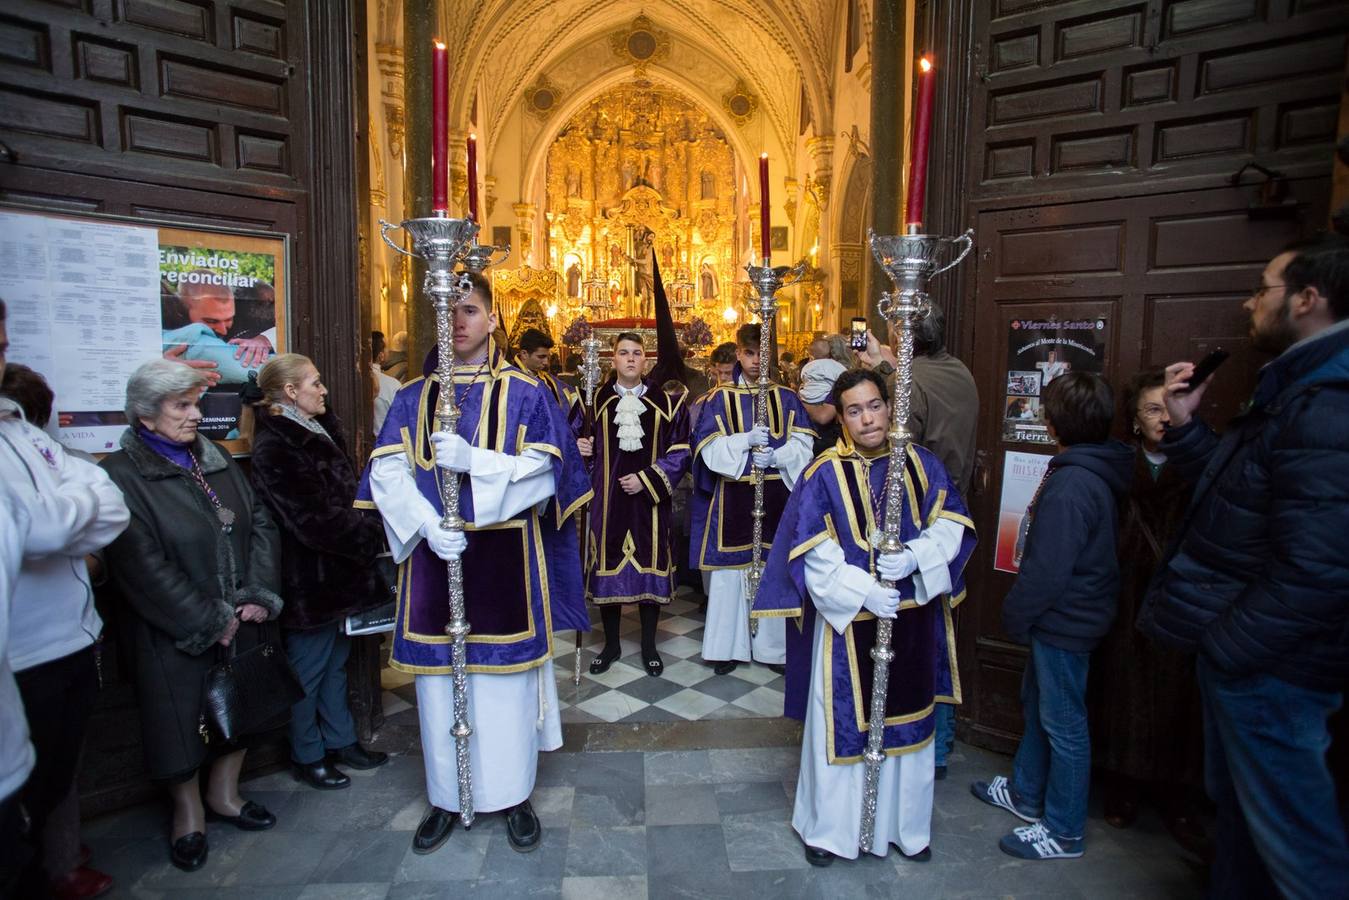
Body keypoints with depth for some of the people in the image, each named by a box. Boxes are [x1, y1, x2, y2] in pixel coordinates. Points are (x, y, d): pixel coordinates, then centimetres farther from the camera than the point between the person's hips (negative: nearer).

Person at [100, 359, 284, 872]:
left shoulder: (218, 458, 6)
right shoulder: (121, 475, -13)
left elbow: (261, 523, 4)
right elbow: (143, 568, -19)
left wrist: (260, 595, -8)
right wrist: (209, 623, -16)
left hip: (243, 624, 6)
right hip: (178, 638, -5)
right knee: (184, 720, 10)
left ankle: (225, 794, 40)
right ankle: (188, 812, 34)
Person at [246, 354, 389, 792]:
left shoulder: (318, 432, 10)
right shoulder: (275, 449, -20)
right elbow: (316, 521, -23)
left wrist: (373, 525, 1)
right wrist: (377, 532, -17)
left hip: (335, 573, 9)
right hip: (309, 580, -9)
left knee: (335, 662, 19)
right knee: (308, 670, 7)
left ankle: (341, 742, 33)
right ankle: (307, 756, 25)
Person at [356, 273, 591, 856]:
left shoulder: (525, 392, 1)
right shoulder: (413, 396, 9)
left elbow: (542, 468, -8)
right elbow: (387, 469, 0)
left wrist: (473, 460, -21)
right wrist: (426, 524, -16)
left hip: (504, 555, -2)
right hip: (433, 553, 3)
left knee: (504, 675, 5)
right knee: (438, 675, 9)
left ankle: (513, 795, 23)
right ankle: (446, 797, 27)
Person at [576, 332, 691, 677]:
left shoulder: (665, 402, 1)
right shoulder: (597, 400, 4)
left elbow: (679, 451, -2)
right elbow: (583, 444, 11)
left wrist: (646, 479, -12)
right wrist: (583, 450, -13)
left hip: (649, 499, -1)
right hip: (607, 498, 1)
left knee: (649, 566, 6)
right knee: (609, 566, 6)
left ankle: (649, 645, 23)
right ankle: (611, 643, 25)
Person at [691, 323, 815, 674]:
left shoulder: (787, 399, 7)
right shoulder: (719, 399, 4)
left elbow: (803, 445, 0)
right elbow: (709, 449, -5)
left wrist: (775, 456, -18)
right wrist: (746, 440, -19)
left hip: (777, 498, 1)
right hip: (733, 498, -1)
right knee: (731, 570, 3)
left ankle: (773, 645, 19)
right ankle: (729, 645, 17)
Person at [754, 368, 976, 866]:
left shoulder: (921, 464, 1)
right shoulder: (824, 474, -9)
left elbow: (951, 525, 0)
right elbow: (814, 553, -12)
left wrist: (914, 556, -17)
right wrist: (863, 593, -19)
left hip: (914, 620, 4)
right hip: (848, 621, -3)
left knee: (907, 720, 17)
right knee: (842, 723, 9)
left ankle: (905, 824, 38)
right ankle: (826, 827, 30)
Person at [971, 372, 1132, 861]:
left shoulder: (1070, 486, -28)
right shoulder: (1094, 472, 4)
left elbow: (1047, 569, -26)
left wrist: (1015, 615, -12)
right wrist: (1025, 612, 15)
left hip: (1064, 621, -10)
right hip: (1065, 615, 10)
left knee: (1063, 723, 5)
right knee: (1037, 704, 23)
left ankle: (1064, 831, 21)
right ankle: (1026, 792, 40)